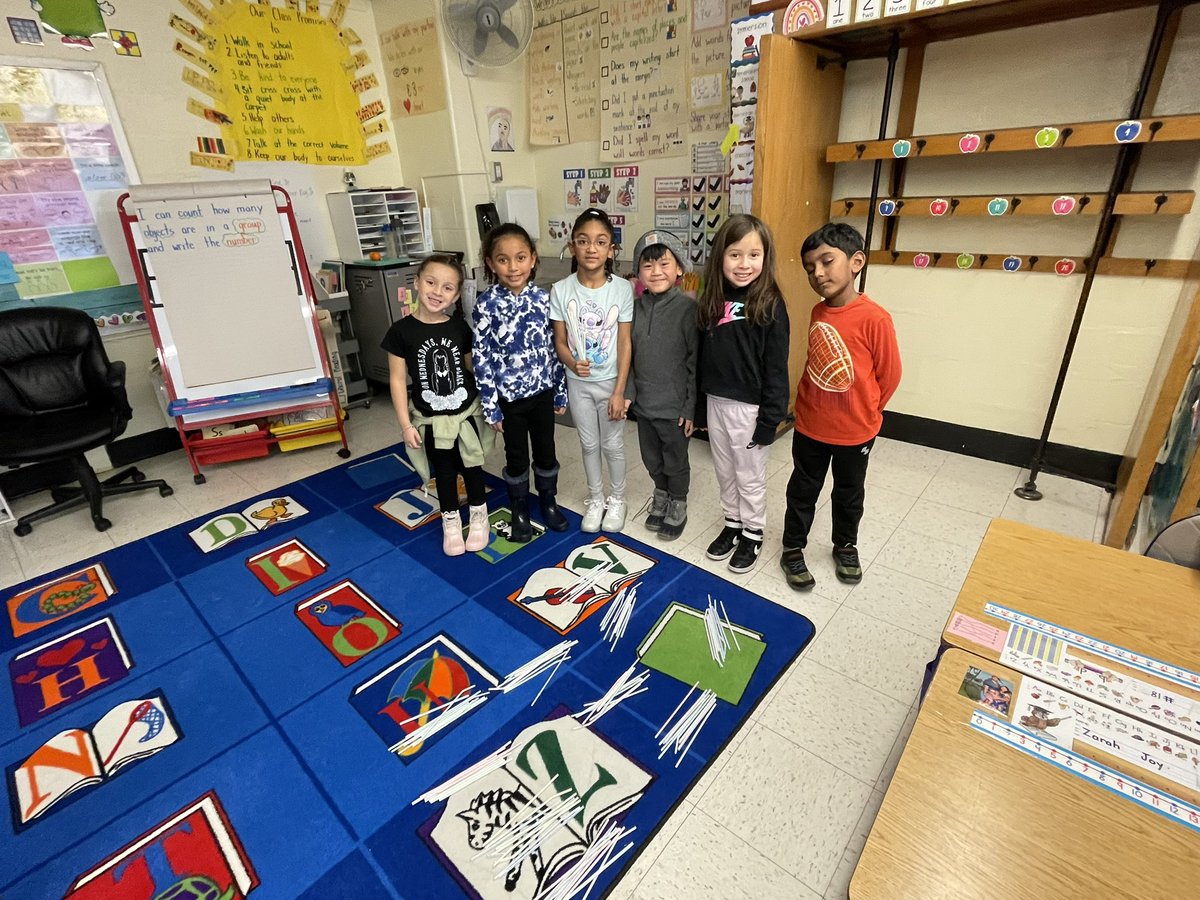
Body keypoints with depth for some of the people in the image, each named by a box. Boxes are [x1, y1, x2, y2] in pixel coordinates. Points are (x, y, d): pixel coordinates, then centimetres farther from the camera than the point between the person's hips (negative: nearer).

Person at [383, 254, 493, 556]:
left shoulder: (460, 327, -6)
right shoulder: (402, 331, -12)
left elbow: (473, 369, 4)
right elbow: (397, 379, -7)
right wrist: (405, 424, -8)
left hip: (468, 413, 1)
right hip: (431, 419, -1)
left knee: (472, 467, 16)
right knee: (444, 473, 15)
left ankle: (479, 517, 39)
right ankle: (451, 522, 36)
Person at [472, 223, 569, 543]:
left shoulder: (543, 298, -5)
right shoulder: (486, 304, -12)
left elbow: (555, 346, 2)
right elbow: (481, 358, -10)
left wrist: (561, 391, 4)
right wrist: (491, 406, -10)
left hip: (542, 390, 2)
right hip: (508, 396, -2)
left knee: (546, 451, 16)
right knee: (516, 456, 13)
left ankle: (549, 502, 39)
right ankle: (520, 512, 33)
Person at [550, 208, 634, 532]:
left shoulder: (622, 289, -12)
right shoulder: (561, 290, -9)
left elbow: (625, 343, -9)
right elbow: (560, 341, -4)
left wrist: (619, 391, -12)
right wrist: (572, 364, -26)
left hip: (611, 381, -1)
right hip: (578, 382, 1)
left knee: (613, 445, 12)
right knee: (589, 444, 16)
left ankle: (617, 499, 35)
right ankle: (595, 500, 36)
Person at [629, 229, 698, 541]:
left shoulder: (688, 308, -15)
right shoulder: (636, 307, 0)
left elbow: (696, 361, -13)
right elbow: (628, 353, 8)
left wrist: (691, 406, -13)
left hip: (674, 405, -5)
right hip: (643, 402, 5)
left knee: (676, 460, 13)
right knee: (652, 458, 21)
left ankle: (678, 506, 36)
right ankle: (661, 495, 45)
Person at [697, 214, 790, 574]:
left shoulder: (770, 304, -13)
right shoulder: (712, 300, 3)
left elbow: (776, 368, -13)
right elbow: (702, 355, 8)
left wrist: (770, 419, -15)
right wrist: (698, 404, 9)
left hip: (749, 406, -5)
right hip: (715, 401, 6)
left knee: (749, 476, 11)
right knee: (725, 472, 19)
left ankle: (753, 534, 31)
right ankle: (732, 524, 39)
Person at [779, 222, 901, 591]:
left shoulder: (874, 318, -21)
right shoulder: (817, 313, -4)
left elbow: (889, 374, -11)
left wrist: (865, 412, 0)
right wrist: (810, 403, 8)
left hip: (855, 431, -3)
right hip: (809, 425, 3)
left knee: (849, 493, 19)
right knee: (803, 490, 15)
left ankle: (845, 546, 42)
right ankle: (793, 548, 33)